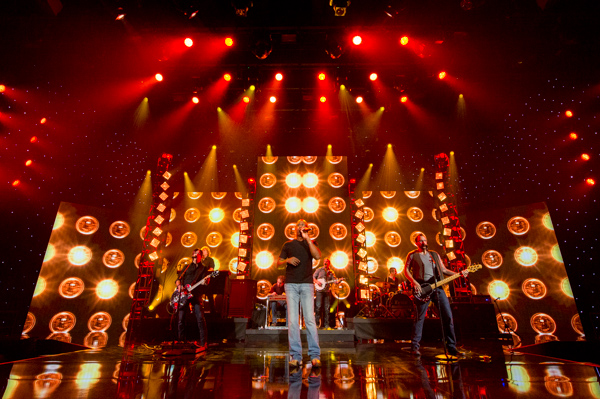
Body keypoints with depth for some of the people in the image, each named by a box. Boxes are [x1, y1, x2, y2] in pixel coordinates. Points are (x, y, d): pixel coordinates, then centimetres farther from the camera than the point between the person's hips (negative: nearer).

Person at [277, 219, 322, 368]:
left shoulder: (310, 243, 13)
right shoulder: (288, 245, 15)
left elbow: (318, 256, -7)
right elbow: (278, 262, 14)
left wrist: (307, 238, -9)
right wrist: (288, 260, -7)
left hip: (307, 284, -1)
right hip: (291, 284, 1)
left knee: (310, 319, -5)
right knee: (292, 320, -2)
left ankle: (315, 355, 1)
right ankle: (295, 355, 5)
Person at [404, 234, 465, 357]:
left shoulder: (435, 254, 19)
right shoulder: (412, 255, 7)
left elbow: (443, 270, 18)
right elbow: (406, 270, 2)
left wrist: (457, 274, 3)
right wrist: (414, 282, -12)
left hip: (437, 287, 4)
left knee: (448, 316, 0)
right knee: (420, 318, -3)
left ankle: (452, 347, 12)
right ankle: (414, 347, 7)